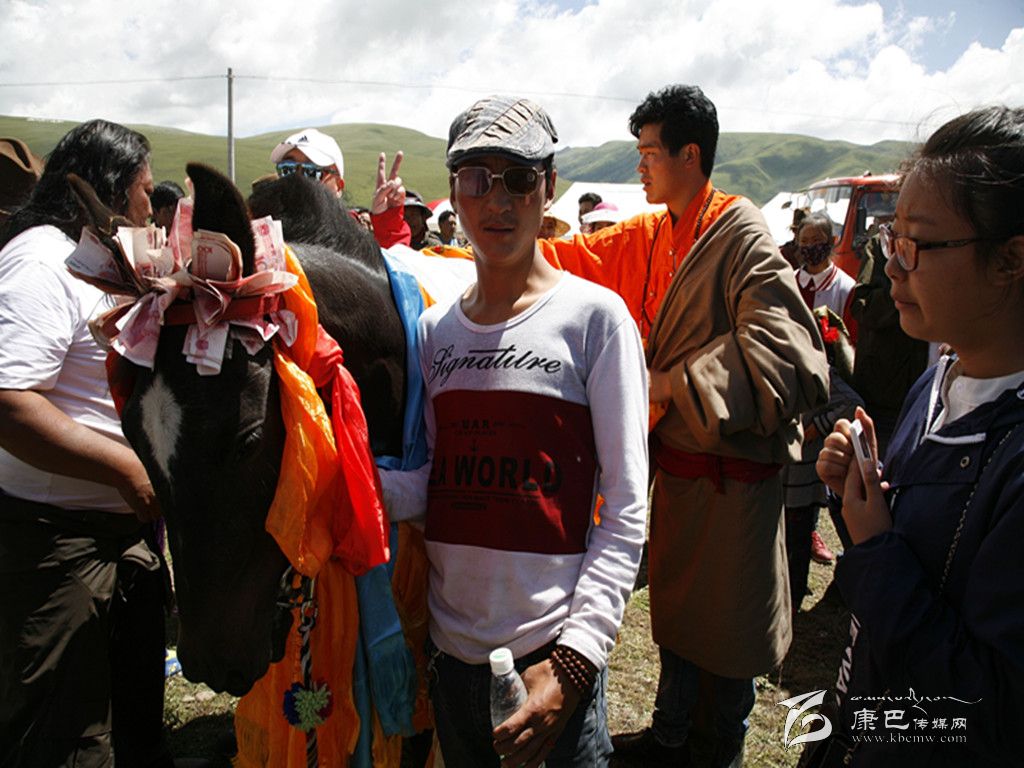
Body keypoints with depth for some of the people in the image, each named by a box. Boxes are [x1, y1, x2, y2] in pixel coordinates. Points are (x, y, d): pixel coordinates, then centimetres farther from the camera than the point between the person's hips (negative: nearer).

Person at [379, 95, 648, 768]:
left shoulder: (594, 315, -9)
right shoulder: (435, 328, 6)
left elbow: (627, 507, -11)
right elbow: (430, 486, 3)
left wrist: (576, 654, -18)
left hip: (552, 655, -4)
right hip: (451, 646, 5)